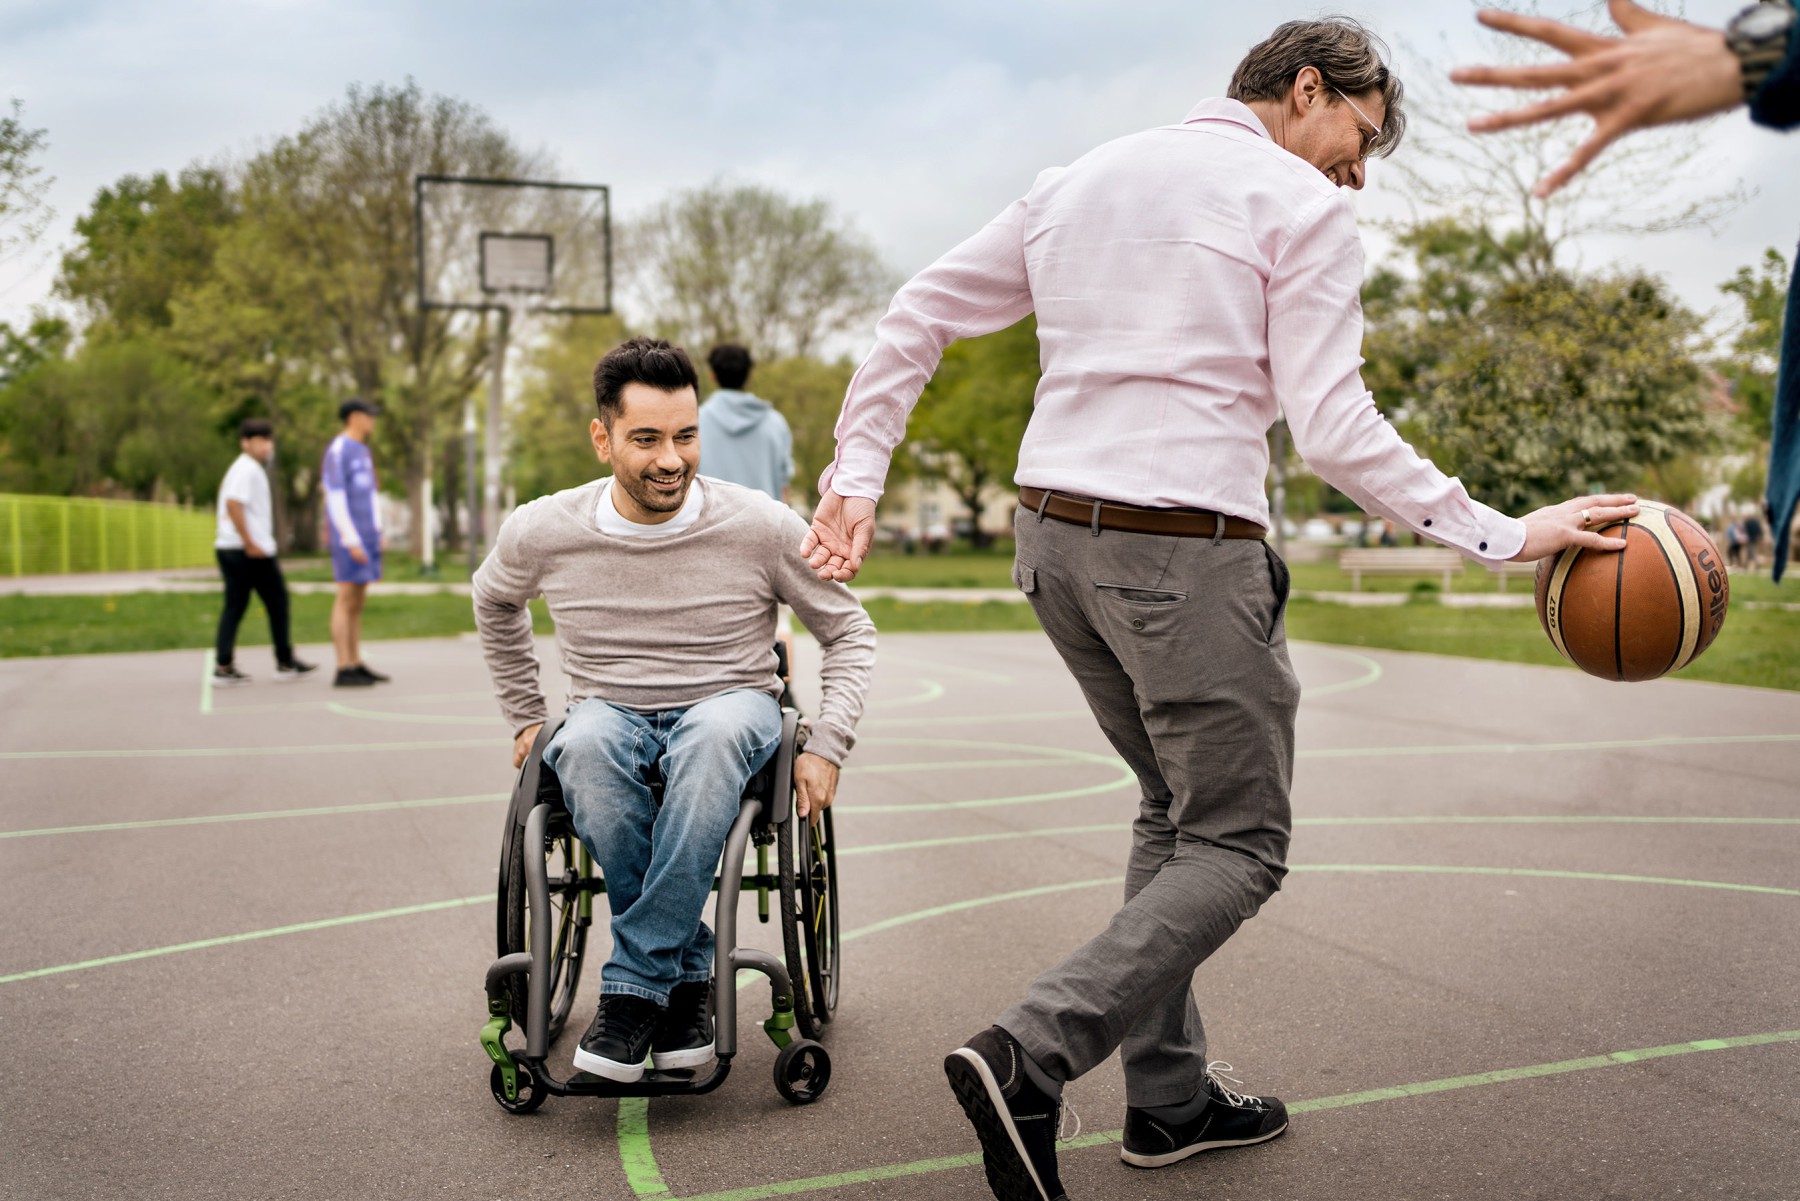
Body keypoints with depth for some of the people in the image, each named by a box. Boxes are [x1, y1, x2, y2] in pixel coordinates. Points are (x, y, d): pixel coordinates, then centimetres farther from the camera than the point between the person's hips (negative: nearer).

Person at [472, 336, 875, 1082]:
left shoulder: (762, 527, -9)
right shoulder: (543, 533, -5)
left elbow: (850, 633, 3)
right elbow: (494, 602, 20)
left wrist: (826, 746, -9)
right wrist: (526, 716, 17)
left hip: (731, 708, -1)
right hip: (609, 711, 1)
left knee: (717, 733, -39)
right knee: (585, 745, -37)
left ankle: (634, 987, -29)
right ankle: (685, 976, -22)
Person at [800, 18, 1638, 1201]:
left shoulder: (1079, 180, 18)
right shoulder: (1302, 205, -2)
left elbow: (920, 313, 16)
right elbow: (1334, 428, -11)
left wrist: (857, 472, 16)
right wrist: (1501, 534, -7)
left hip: (1054, 531, 8)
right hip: (1187, 549, -8)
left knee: (1177, 811, 20)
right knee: (1238, 846, 2)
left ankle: (1170, 1097, 23)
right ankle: (1029, 1055, -13)